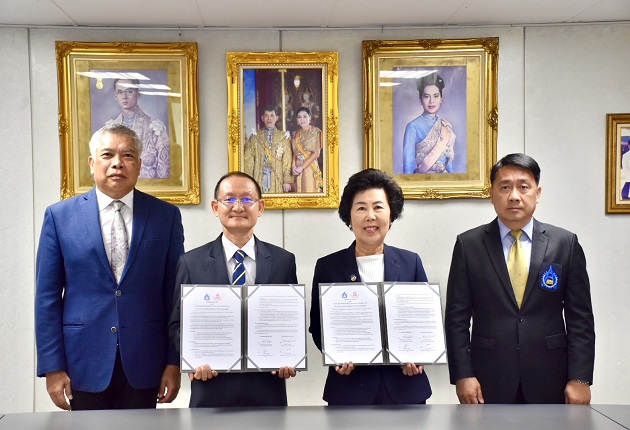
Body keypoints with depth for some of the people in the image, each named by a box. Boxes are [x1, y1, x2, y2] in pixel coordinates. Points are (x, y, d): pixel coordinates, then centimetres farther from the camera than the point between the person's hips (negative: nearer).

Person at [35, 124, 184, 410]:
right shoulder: (59, 216, 2)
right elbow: (47, 297, 1)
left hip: (144, 365, 0)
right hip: (84, 364, 0)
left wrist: (174, 362, -1)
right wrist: (52, 367, -3)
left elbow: (175, 293, 2)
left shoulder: (166, 216, 1)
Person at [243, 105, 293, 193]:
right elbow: (248, 160, 5)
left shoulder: (283, 137, 9)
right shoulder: (254, 137, 10)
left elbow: (287, 160, 3)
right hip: (259, 178, 0)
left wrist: (287, 181, -6)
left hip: (277, 178, 0)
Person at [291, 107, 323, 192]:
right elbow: (294, 153, 12)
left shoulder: (316, 132, -1)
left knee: (310, 190, -7)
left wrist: (302, 167, -13)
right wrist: (294, 166, -7)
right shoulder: (295, 134, 13)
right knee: (299, 191, 3)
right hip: (297, 169, 4)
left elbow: (316, 153, -8)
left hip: (310, 168, -4)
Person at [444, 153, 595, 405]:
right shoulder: (468, 245, 0)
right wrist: (462, 375, -6)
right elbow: (457, 317, 0)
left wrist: (580, 378, -3)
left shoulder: (566, 243, 2)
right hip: (489, 382, 0)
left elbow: (580, 318, 2)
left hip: (550, 381, 1)